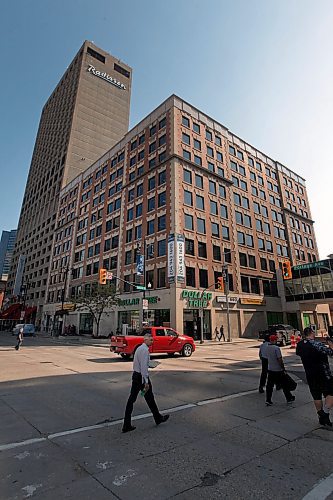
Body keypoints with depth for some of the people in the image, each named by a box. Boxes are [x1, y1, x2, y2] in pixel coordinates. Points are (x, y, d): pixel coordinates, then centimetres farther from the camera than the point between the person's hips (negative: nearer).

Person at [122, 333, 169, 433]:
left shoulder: (139, 348, 10)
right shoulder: (145, 350, -19)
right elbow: (144, 367, -24)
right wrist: (146, 382, -22)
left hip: (135, 375, 9)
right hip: (141, 376, -8)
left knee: (131, 399, 9)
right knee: (149, 398, 9)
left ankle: (127, 425, 14)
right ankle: (158, 418, 28)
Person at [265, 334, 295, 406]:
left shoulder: (267, 347, 2)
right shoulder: (276, 348, -20)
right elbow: (279, 359, -20)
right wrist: (283, 368, -8)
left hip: (270, 370, 6)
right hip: (278, 370, -6)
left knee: (269, 385, 9)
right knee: (284, 384, 14)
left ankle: (268, 400, 9)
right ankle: (289, 398, 30)